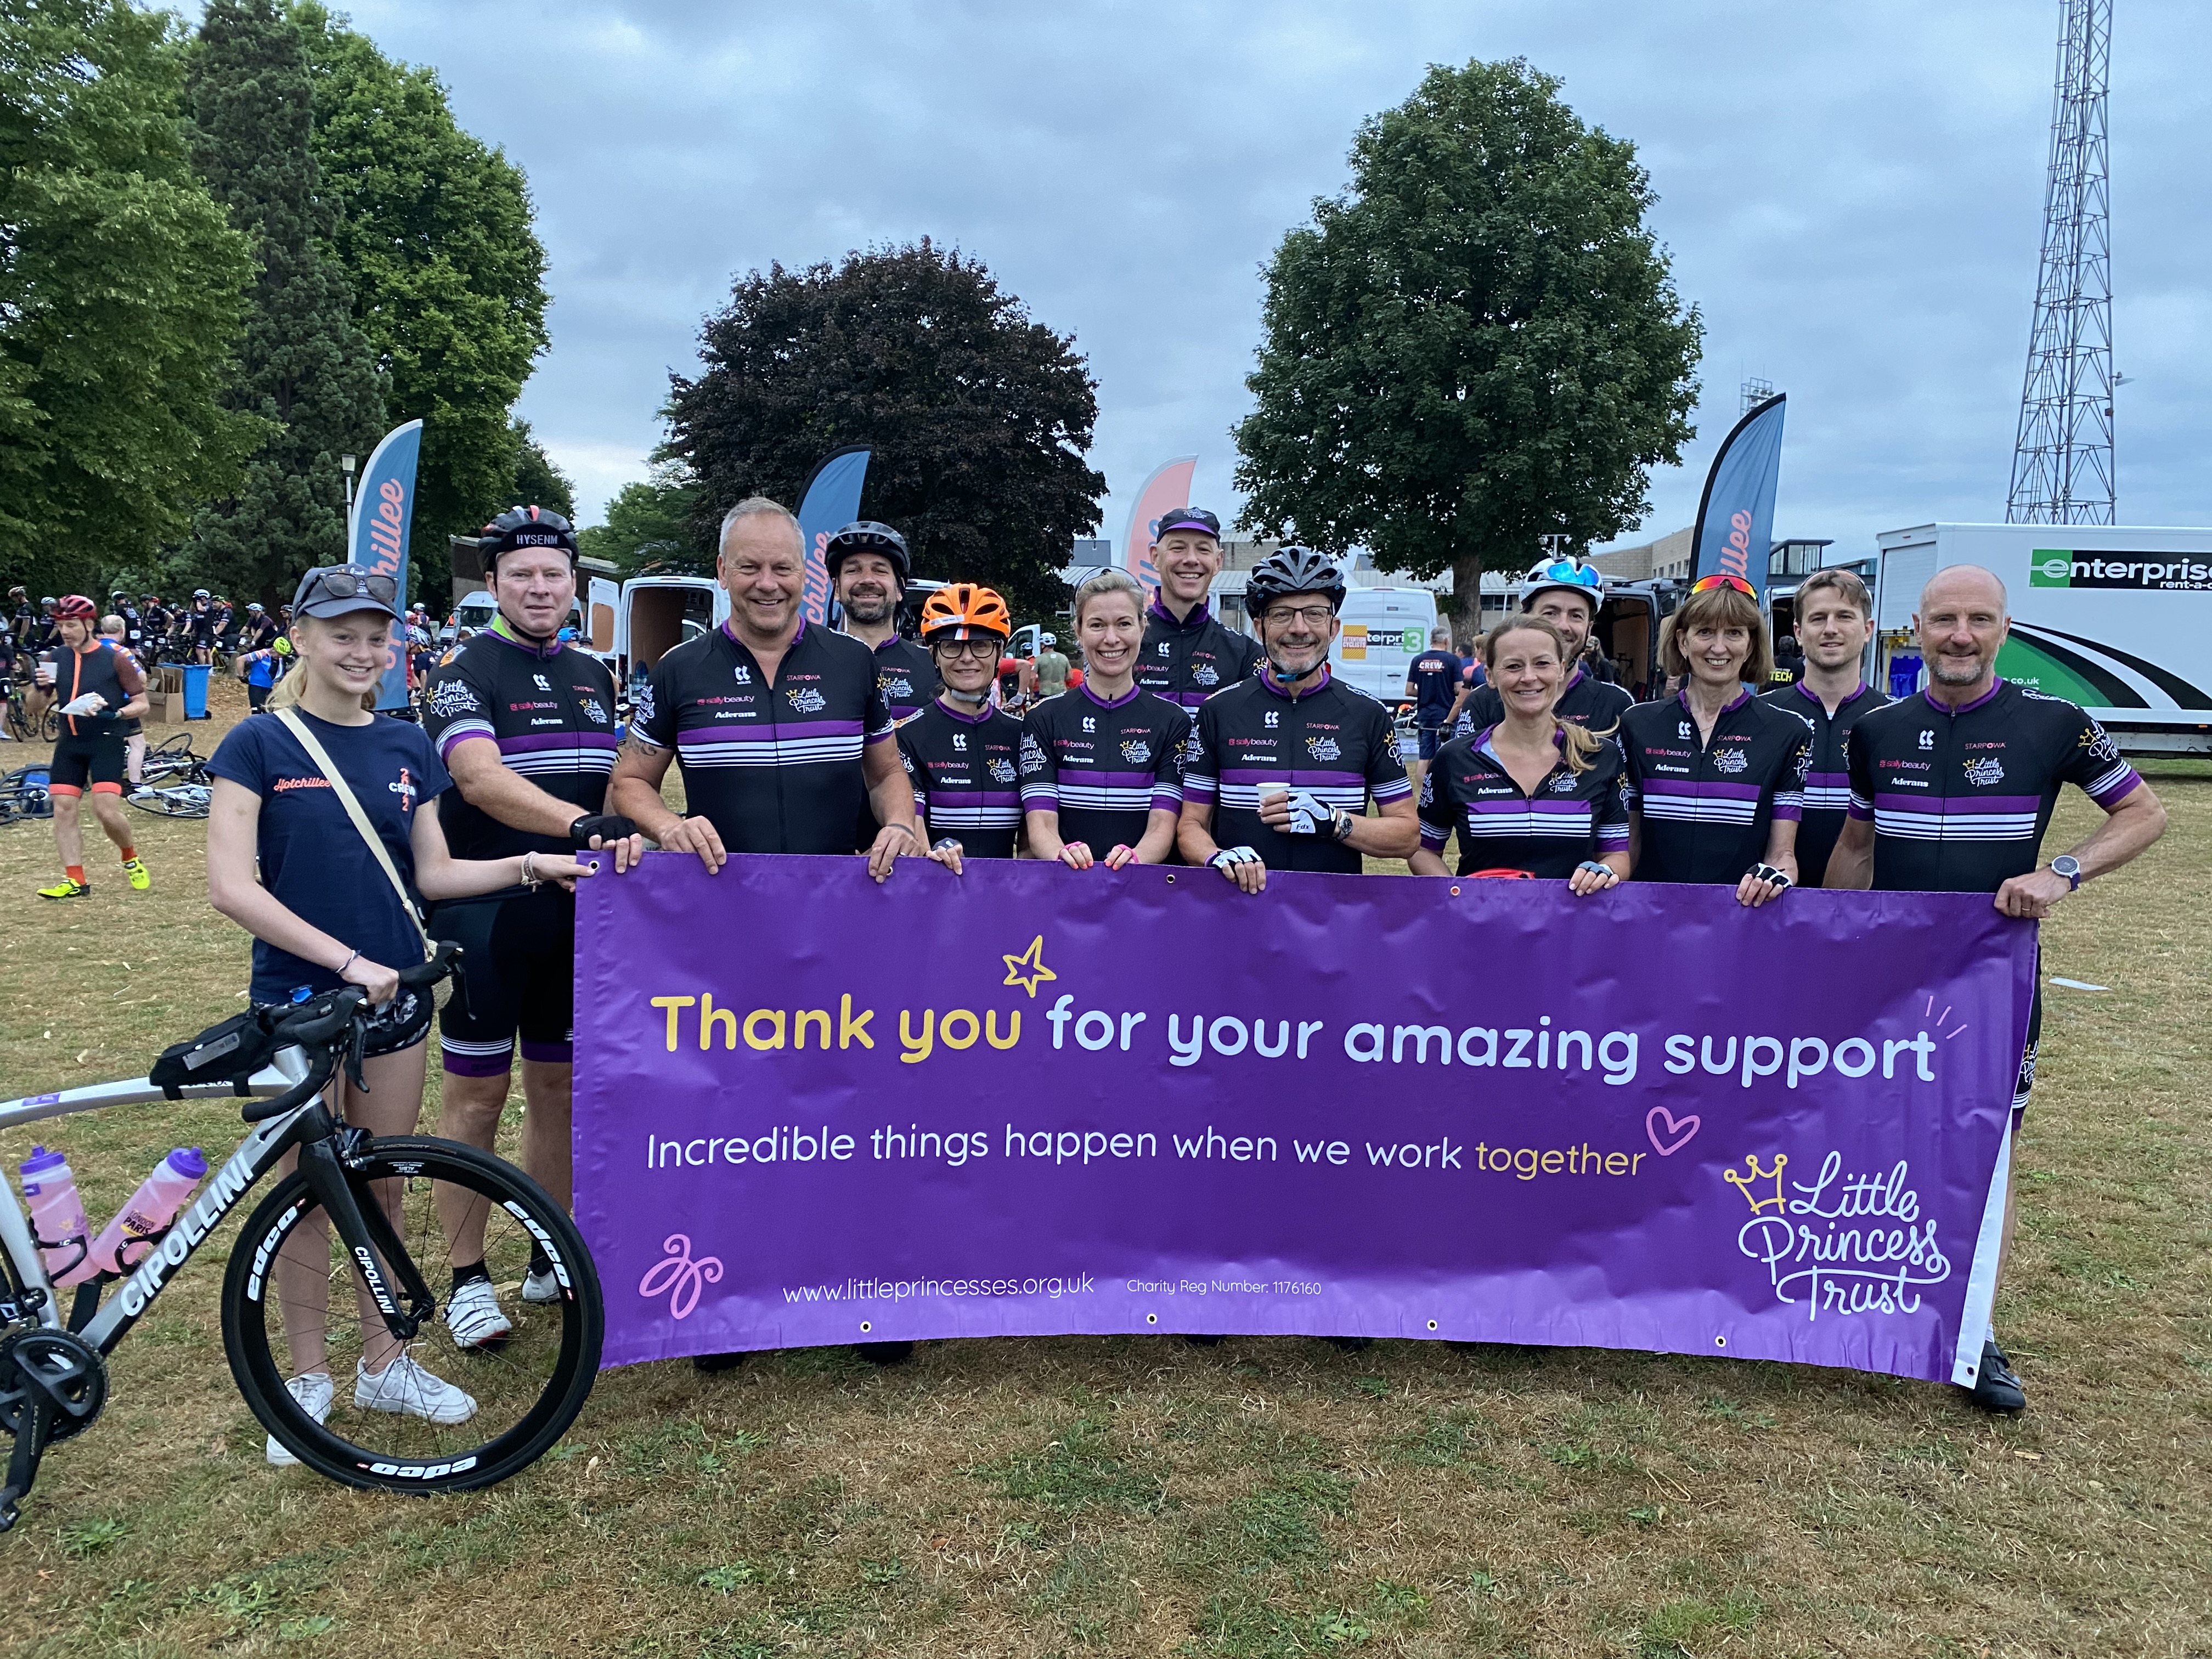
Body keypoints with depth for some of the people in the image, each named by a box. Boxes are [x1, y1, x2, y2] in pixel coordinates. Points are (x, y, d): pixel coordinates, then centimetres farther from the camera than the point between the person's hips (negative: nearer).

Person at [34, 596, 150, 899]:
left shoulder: (115, 658, -6)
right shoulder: (56, 658, 6)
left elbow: (142, 704, -3)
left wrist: (113, 713, -22)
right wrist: (41, 687, -10)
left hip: (106, 742, -5)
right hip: (69, 744, 5)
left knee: (107, 812, -14)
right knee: (63, 809, 0)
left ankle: (131, 859, 13)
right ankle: (74, 880, 5)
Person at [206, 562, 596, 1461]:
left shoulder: (406, 746, 5)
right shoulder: (260, 745, -7)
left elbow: (433, 872, 6)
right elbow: (233, 887, -15)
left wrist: (530, 865, -8)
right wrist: (347, 960, -21)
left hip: (395, 994, 4)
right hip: (299, 996, -4)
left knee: (381, 1184, 13)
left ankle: (383, 1364, 27)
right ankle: (308, 1377, 23)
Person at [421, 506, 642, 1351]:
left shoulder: (594, 676, 13)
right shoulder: (465, 676, -7)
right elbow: (483, 779, -24)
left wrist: (632, 837, 5)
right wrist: (585, 823, -37)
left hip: (577, 915, 5)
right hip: (485, 915, -5)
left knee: (561, 1087, 12)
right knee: (477, 1094, 3)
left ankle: (552, 1260, 26)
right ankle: (468, 1279, 15)